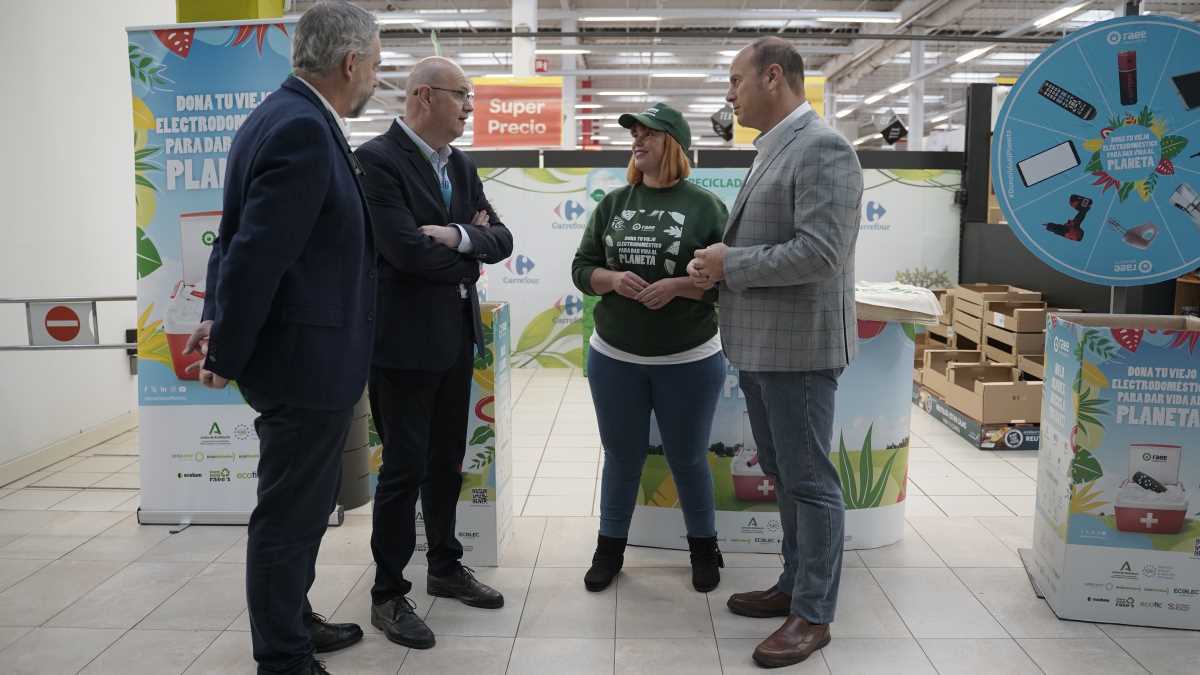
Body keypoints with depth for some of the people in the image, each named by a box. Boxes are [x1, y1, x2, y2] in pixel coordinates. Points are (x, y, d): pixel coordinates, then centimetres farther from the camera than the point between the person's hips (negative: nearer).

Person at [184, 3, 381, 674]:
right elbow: (257, 253, -24)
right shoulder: (303, 130, -21)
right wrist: (228, 355, -14)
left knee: (307, 503, 22)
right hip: (306, 362, -10)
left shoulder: (292, 117, 11)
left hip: (304, 356, 10)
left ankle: (293, 621, 40)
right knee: (290, 513, 4)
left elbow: (239, 238, 13)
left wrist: (221, 320, 7)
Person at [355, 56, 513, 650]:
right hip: (404, 341, -7)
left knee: (446, 461, 17)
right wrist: (470, 256, -6)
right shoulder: (377, 160, -14)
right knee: (404, 467, 0)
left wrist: (459, 236, -15)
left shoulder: (461, 165, 10)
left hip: (456, 338, 8)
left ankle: (445, 568, 34)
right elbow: (408, 251, -23)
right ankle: (388, 595, 16)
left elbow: (501, 240, 6)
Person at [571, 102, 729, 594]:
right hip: (614, 358, 3)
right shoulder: (613, 203, 6)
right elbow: (581, 268, 7)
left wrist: (678, 285, -20)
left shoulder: (704, 206, -4)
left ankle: (704, 548, 31)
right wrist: (612, 279, -14)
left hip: (688, 362, -2)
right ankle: (610, 547, 30)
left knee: (688, 460, 11)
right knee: (621, 459, 13)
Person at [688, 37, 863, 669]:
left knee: (810, 481, 1)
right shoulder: (772, 151, 15)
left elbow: (820, 252, -24)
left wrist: (730, 263, -15)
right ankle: (795, 584, 32)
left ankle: (813, 614, 14)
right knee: (783, 476, 18)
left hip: (798, 347, -9)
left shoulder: (822, 147, -14)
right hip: (758, 346, 10)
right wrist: (718, 266, 2)